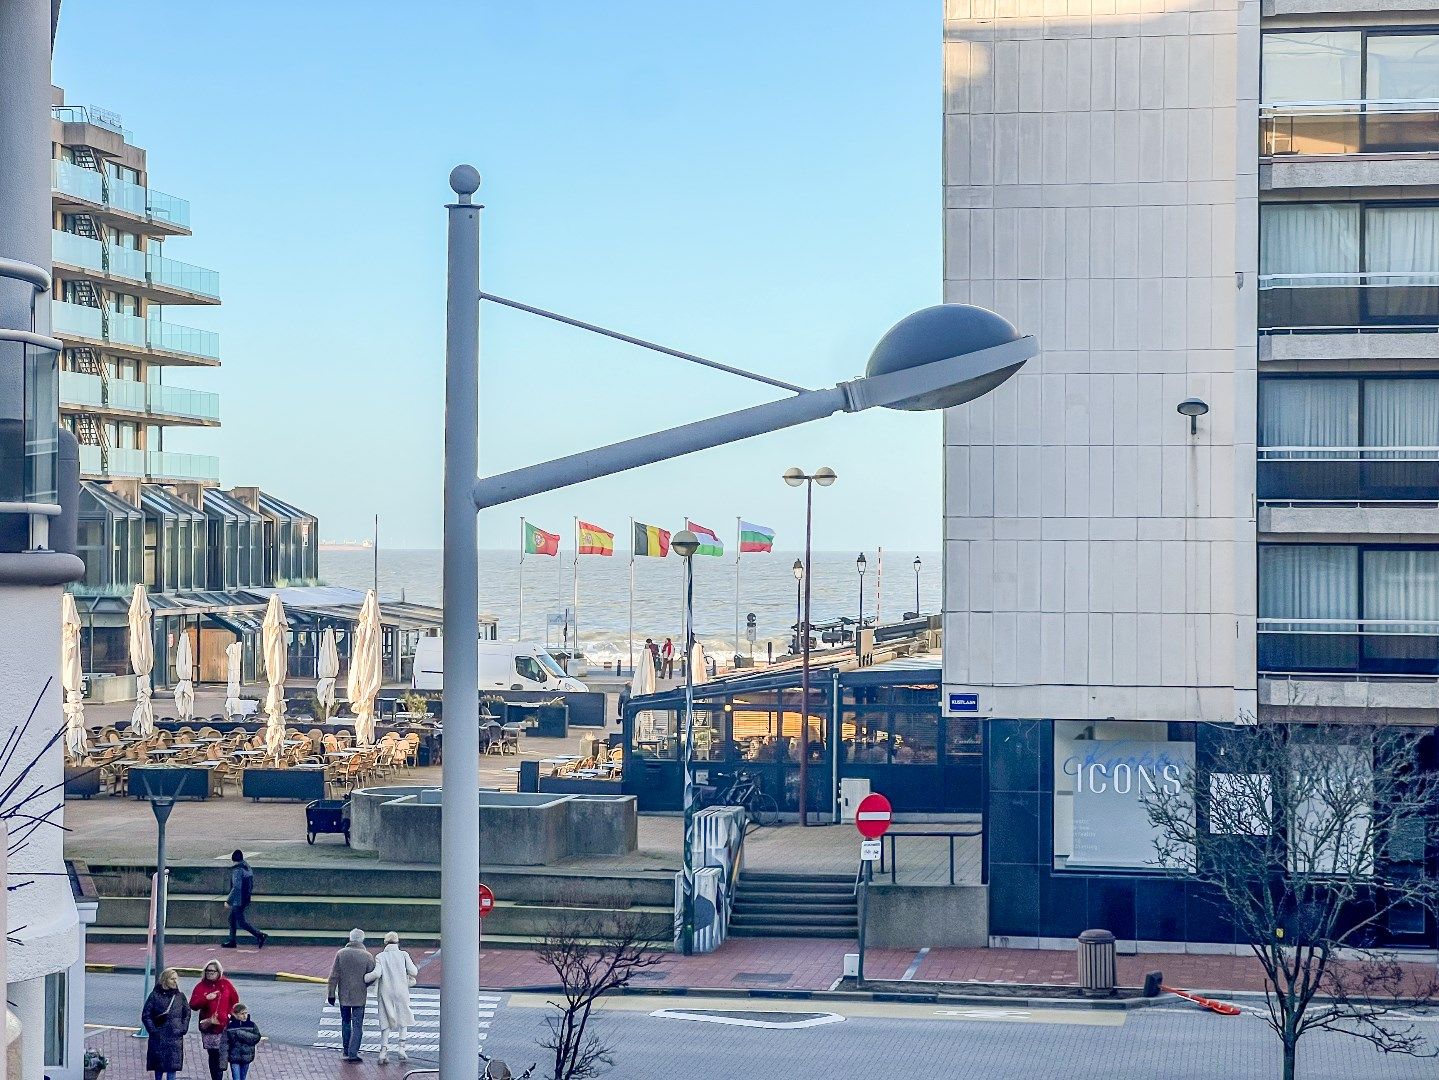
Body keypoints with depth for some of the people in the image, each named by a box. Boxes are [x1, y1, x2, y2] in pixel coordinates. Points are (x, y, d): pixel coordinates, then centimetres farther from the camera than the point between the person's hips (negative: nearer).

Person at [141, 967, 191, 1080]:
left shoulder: (180, 996, 6)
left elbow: (187, 1013, 16)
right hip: (159, 1038, -2)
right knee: (159, 1066, 7)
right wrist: (152, 1030, -9)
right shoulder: (155, 995, -3)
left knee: (173, 1066, -3)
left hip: (175, 1037, 2)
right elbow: (146, 1015, -2)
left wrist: (183, 1028, 4)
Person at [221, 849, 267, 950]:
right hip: (246, 899, 9)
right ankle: (233, 941, 22)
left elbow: (236, 887, -27)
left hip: (238, 900, -9)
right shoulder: (247, 868, 6)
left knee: (241, 923, -2)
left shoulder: (237, 870, -21)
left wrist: (228, 900, -22)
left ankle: (260, 936, -8)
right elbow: (252, 884, 14)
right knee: (232, 919, 18)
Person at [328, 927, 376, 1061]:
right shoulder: (367, 956, -9)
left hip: (343, 995, 2)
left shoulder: (341, 954, -4)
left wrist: (331, 994, 2)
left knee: (345, 1022, 19)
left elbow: (334, 976, -4)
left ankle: (346, 1049, 29)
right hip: (359, 996, -2)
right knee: (357, 1025, 1)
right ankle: (352, 1053, -7)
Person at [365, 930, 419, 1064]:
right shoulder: (403, 955, -1)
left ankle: (384, 1050, 0)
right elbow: (414, 972, -5)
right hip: (401, 991, 0)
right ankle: (401, 1048, 5)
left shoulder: (380, 956, -1)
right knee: (403, 1020, 15)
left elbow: (377, 973, -14)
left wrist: (364, 979, -1)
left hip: (385, 992, 0)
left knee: (386, 1022, 7)